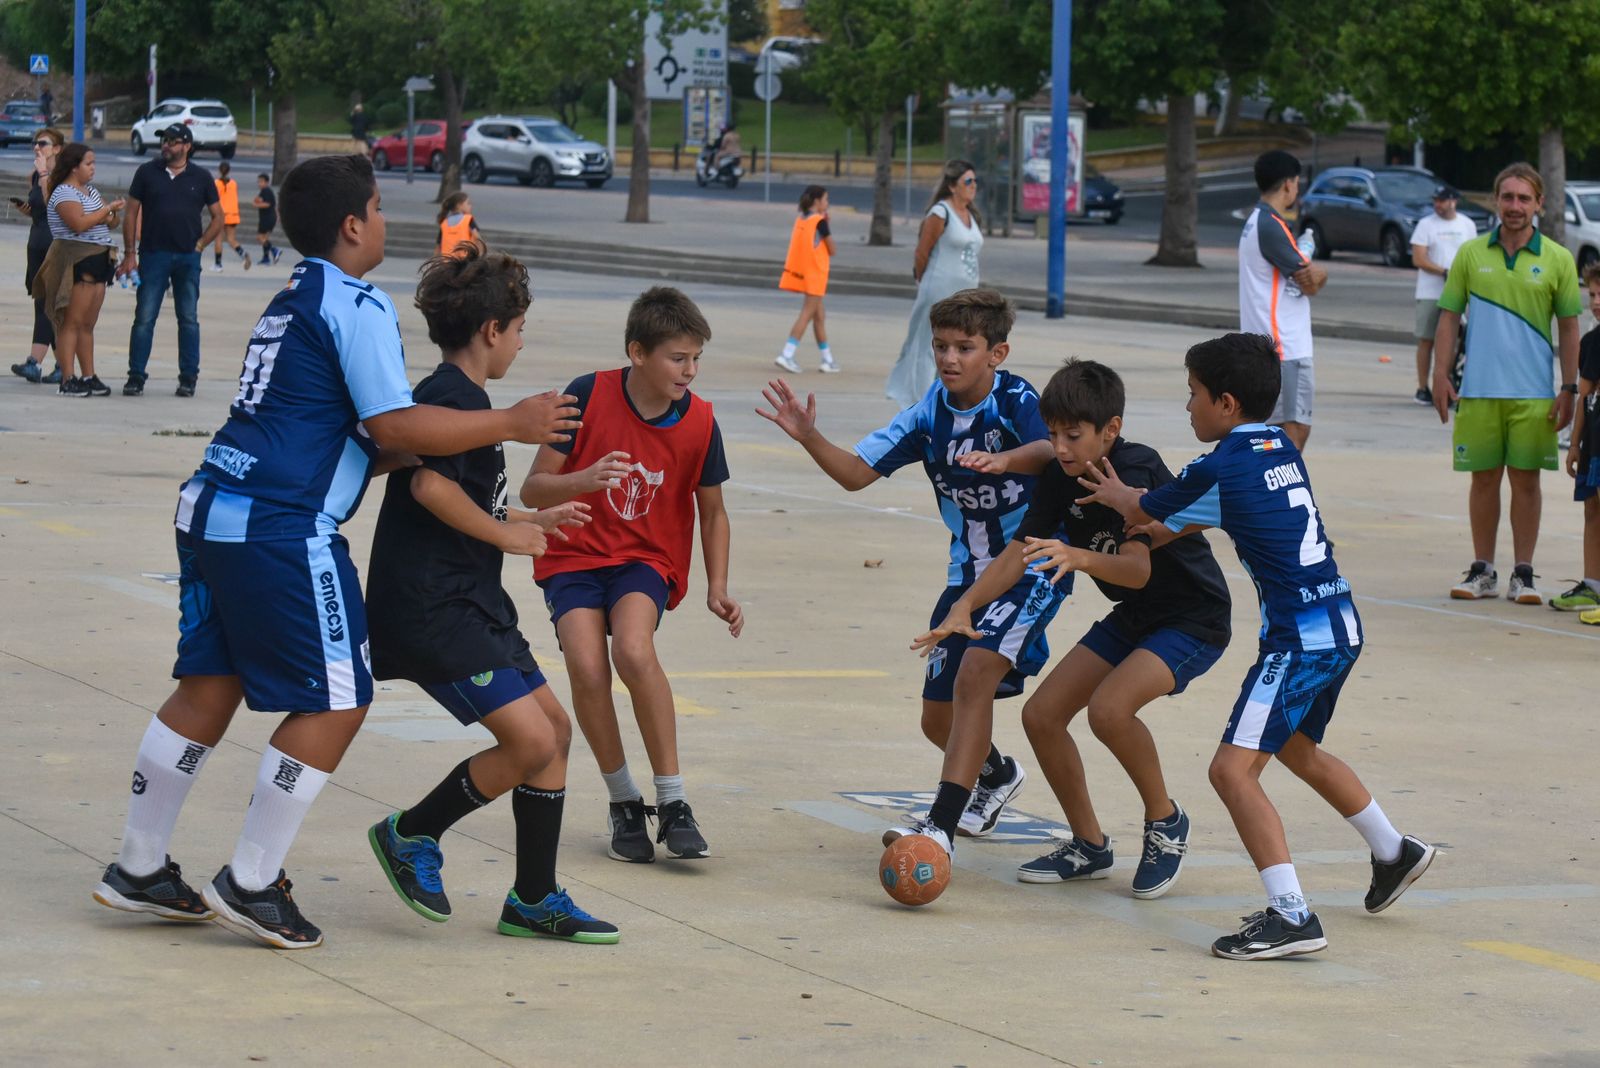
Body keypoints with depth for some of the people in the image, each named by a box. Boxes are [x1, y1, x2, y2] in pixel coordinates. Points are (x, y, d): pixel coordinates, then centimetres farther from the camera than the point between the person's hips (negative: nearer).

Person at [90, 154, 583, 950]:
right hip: (281, 530, -10)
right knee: (336, 703, -1)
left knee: (209, 687, 16)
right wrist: (511, 424, -8)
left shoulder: (292, 304, 20)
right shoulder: (357, 307, -10)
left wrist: (406, 452, 19)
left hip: (211, 510, 10)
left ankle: (138, 870, 21)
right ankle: (250, 884, 1)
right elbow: (397, 427, -16)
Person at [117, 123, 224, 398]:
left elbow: (218, 218, 12)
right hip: (153, 255, -1)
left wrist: (200, 244, 1)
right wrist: (129, 253, -1)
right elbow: (131, 214, 6)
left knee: (189, 320, 5)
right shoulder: (147, 173, 5)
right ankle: (136, 377, 1)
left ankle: (188, 378, 11)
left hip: (188, 258, 1)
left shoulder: (201, 177, 6)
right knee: (144, 318, -3)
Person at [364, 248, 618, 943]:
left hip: (471, 603, 11)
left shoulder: (458, 396, 19)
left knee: (554, 728, 11)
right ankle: (410, 835, 3)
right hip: (431, 608, -11)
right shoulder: (453, 397, -13)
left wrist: (534, 521, 30)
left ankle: (534, 901, 17)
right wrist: (507, 534, -16)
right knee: (529, 742, -16)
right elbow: (430, 487, -29)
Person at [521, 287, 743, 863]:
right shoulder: (587, 396, -15)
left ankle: (673, 801, -19)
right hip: (574, 555, 0)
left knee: (634, 649, -29)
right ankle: (624, 802, -3)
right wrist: (584, 479, -32)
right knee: (587, 666, -24)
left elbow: (712, 511, 9)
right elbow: (532, 489, -11)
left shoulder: (699, 422, -8)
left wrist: (717, 589, -2)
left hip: (648, 559, 1)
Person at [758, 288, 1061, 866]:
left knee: (975, 672, -28)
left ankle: (941, 824, -30)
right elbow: (857, 472, -5)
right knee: (938, 718, 10)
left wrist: (1006, 460, -62)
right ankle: (995, 775, 45)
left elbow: (1052, 448, -41)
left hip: (1031, 566, -7)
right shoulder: (930, 413, -4)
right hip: (969, 574, 7)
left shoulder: (1016, 401, -19)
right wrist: (809, 438, -22)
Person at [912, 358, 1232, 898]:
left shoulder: (1136, 472, -28)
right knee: (1041, 714, 1)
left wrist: (1078, 558, -58)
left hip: (1194, 617, -8)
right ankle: (1089, 846, 18)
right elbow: (1017, 555, -3)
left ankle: (1165, 820, -6)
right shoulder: (1060, 478, -6)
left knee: (1109, 707, -30)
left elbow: (1139, 568, -40)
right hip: (1134, 616, 8)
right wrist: (964, 606, -18)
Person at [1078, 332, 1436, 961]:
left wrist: (1119, 496, 28)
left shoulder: (1218, 469, -13)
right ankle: (1394, 854, 46)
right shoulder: (1280, 447, 11)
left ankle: (1290, 915, -21)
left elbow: (1143, 516, 6)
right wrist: (1135, 505, 26)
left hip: (1299, 638, -9)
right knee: (1296, 748, 31)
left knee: (1233, 769, -12)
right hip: (1340, 626, 9)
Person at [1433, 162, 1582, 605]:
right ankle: (1482, 570, 16)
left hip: (1534, 394, -1)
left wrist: (1569, 390, 0)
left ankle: (1523, 573, 10)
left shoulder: (1557, 260, 1)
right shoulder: (1471, 254, 4)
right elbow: (1449, 316, 8)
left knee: (1526, 480, 2)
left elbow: (1568, 329, 5)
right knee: (1484, 479, 6)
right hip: (1478, 390, 1)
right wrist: (1441, 374, 0)